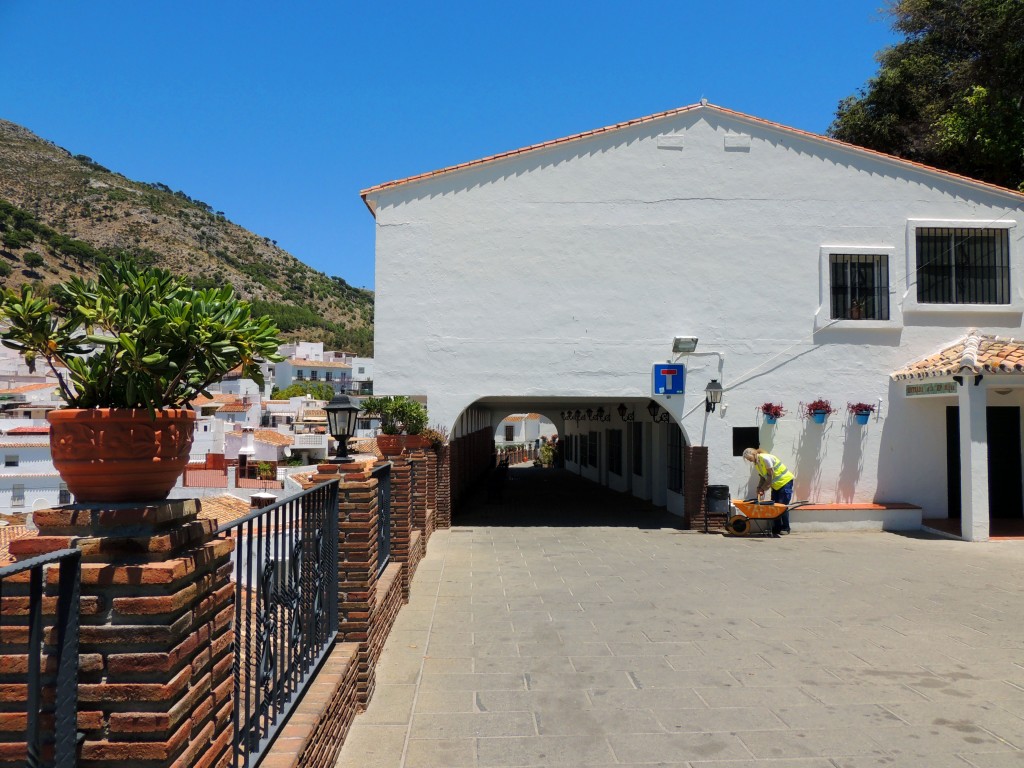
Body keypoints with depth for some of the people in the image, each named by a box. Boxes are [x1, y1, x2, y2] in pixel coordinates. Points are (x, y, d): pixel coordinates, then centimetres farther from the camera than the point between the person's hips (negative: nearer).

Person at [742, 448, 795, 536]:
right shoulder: (756, 464, 3)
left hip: (785, 481, -8)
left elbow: (770, 477, -22)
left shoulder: (766, 458, -24)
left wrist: (763, 489, -16)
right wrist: (759, 489, -8)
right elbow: (762, 478, 6)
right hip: (775, 485, 9)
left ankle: (785, 528, 0)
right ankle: (776, 528, 8)